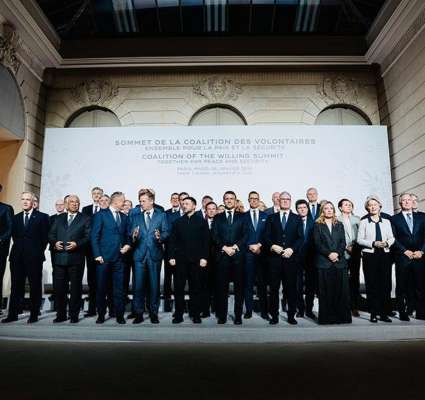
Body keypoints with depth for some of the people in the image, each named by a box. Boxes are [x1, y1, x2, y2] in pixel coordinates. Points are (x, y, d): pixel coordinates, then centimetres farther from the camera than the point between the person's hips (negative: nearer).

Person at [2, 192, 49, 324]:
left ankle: (34, 315, 8)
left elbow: (45, 237, 0)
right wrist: (19, 247, 9)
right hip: (17, 257, 4)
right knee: (16, 286, 7)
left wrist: (39, 251, -2)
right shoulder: (16, 218, 15)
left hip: (34, 257, -4)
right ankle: (13, 314, 14)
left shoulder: (42, 217, 1)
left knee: (35, 286, 2)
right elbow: (14, 235, 20)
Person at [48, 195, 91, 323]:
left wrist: (77, 244, -16)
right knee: (59, 287, 7)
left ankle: (74, 315, 13)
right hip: (59, 257, 3)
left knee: (76, 287, 3)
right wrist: (55, 243, -6)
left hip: (76, 258, -3)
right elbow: (51, 234, 13)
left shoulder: (85, 219, 6)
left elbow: (88, 237, -3)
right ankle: (61, 314, 20)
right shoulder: (58, 218, 18)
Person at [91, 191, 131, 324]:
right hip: (104, 258, -3)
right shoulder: (101, 215, 0)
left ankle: (119, 315, 14)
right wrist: (97, 254, -10)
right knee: (101, 287, 6)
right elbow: (94, 236, -4)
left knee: (119, 288, 4)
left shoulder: (124, 217, 15)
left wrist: (127, 245, -1)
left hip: (119, 257, 4)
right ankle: (101, 314, 19)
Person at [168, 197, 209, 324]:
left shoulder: (201, 221, 6)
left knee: (195, 288, 5)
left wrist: (204, 257, -7)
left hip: (195, 259, -1)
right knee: (179, 287, 3)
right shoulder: (178, 222, 12)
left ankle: (196, 314, 15)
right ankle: (178, 314, 12)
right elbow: (172, 241, 8)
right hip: (180, 259, 2)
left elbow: (205, 240, 1)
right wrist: (171, 256, -2)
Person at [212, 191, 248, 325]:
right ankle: (222, 315, 10)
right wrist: (225, 248, -9)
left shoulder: (242, 217, 12)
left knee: (239, 286, 2)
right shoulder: (217, 218, 13)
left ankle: (238, 315, 11)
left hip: (238, 255, 0)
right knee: (221, 286, 1)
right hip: (222, 255, 0)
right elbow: (214, 236, 5)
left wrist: (235, 247, -10)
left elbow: (245, 235, 3)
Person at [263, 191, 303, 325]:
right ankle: (274, 315, 13)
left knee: (291, 287, 4)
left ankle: (291, 315, 15)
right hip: (274, 257, 0)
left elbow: (300, 238, 3)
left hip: (291, 257, 0)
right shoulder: (271, 218, 11)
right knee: (274, 288, 4)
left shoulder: (297, 218, 11)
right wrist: (272, 246, -12)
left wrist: (292, 249, -11)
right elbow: (266, 236, 5)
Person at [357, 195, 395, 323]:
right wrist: (373, 243, -13)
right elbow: (359, 240, -1)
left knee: (385, 284, 2)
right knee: (372, 285, 0)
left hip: (385, 255, 3)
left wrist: (387, 243, -10)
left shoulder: (386, 222, 13)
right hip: (369, 255, -2)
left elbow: (391, 238, 11)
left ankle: (383, 313, 13)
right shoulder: (363, 222, 4)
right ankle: (373, 313, 8)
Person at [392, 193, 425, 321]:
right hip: (402, 258, -2)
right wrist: (405, 251, -10)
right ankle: (402, 313, 12)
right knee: (402, 287, 3)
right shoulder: (394, 219, 5)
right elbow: (394, 238, -1)